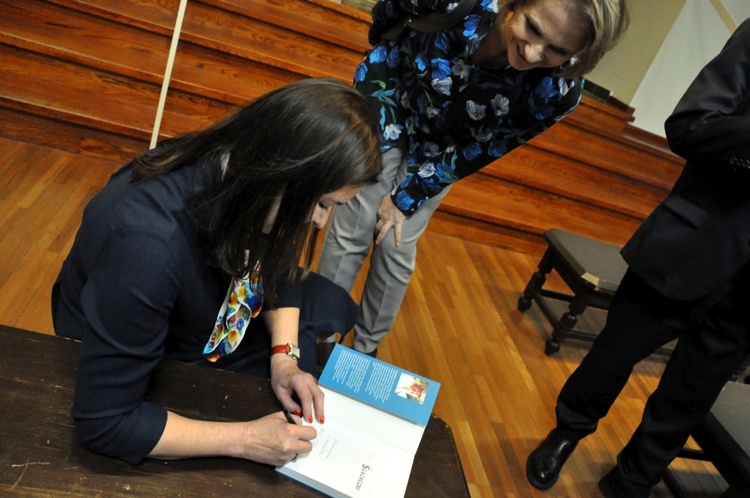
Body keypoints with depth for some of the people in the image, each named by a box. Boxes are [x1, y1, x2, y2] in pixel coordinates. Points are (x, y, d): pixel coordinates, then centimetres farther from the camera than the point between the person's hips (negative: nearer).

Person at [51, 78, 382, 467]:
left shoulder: (251, 172, -24)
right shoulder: (147, 246, -45)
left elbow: (279, 269, -5)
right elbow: (103, 422, -36)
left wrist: (284, 357, -17)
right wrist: (247, 440, -34)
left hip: (210, 303, 6)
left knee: (334, 306, 9)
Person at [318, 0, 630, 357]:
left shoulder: (559, 91, -32)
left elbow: (482, 151, -19)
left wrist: (407, 197, -13)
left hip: (443, 150, 1)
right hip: (393, 108, 0)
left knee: (396, 247, 0)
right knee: (354, 229, -4)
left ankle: (365, 349, 26)